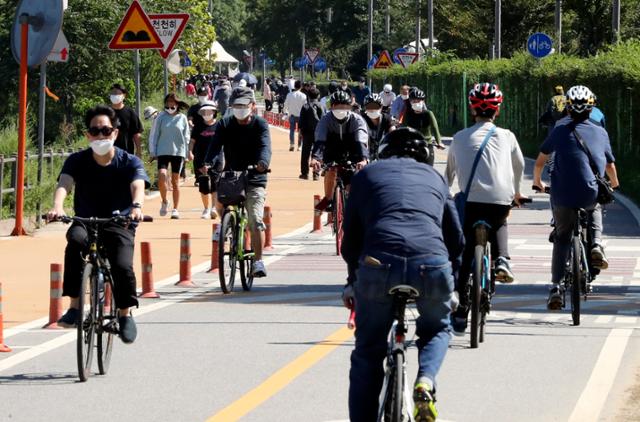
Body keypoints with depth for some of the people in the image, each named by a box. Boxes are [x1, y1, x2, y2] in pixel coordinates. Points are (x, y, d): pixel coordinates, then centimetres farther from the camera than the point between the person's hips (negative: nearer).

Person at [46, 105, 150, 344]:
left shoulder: (129, 162, -5)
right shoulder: (77, 161, -3)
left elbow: (138, 186, -24)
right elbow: (64, 183, -21)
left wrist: (137, 206, -48)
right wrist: (57, 207, -44)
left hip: (119, 224, -1)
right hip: (85, 222, 1)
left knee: (123, 267, -27)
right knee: (76, 240, -35)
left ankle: (125, 313, 1)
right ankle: (74, 307, -31)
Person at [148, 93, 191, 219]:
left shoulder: (182, 118, 4)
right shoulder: (161, 117, 3)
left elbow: (186, 137, 9)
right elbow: (155, 135, 7)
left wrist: (187, 154, 7)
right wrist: (153, 152, 3)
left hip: (178, 152, 1)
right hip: (163, 151, -1)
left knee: (175, 182, 5)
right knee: (161, 176, -18)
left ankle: (175, 209, 12)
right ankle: (164, 202, 5)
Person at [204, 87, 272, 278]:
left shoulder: (260, 124, -4)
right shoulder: (225, 124, 1)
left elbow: (265, 146, -22)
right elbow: (216, 145, -14)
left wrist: (263, 163, -44)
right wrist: (209, 164, -34)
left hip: (254, 180, -3)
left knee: (255, 221, -15)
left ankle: (258, 261, -8)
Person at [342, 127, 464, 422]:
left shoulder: (367, 175, 23)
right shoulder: (434, 177, 29)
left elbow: (351, 237, 21)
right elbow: (456, 239, 29)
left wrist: (353, 281, 34)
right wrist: (452, 285, 40)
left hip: (379, 264, -1)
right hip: (432, 265, 1)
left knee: (367, 354, 14)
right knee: (437, 330, 29)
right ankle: (425, 383, 2)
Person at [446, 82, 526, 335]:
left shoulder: (460, 138, 13)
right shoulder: (506, 137, 13)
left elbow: (449, 172, 22)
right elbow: (519, 166, 26)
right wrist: (516, 193, 44)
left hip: (470, 200, -1)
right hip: (500, 200, 1)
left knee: (464, 257, 7)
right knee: (499, 225, 36)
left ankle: (460, 314, 3)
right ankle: (501, 260, 9)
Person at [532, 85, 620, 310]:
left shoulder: (560, 130, 5)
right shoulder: (600, 132, 9)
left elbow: (540, 161, 10)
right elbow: (610, 166, 18)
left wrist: (537, 182, 30)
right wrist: (614, 184, 39)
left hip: (562, 196, -1)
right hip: (591, 194, 1)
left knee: (562, 237, 18)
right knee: (595, 208, 37)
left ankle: (556, 287, 7)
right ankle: (596, 244, 10)